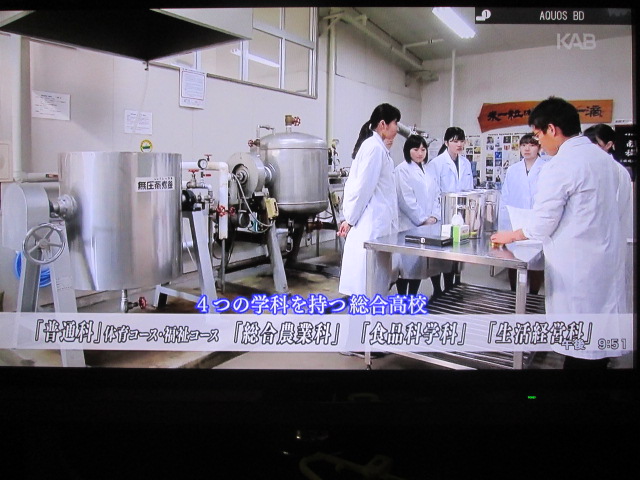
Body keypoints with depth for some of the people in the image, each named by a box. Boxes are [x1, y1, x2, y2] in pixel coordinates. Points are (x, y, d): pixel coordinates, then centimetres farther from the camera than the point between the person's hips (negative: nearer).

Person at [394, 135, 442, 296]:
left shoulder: (427, 170, 16)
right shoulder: (402, 169, -6)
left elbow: (435, 195, 14)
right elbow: (406, 199, -13)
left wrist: (434, 217, -2)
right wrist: (423, 219, -12)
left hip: (427, 225, 7)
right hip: (409, 226, -7)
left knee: (419, 264, 9)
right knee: (407, 265, -2)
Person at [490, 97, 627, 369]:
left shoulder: (559, 166, -16)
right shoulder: (603, 159, 10)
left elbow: (541, 226, -12)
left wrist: (510, 236, 5)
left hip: (577, 272, -8)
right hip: (606, 266, 8)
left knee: (579, 354, 2)